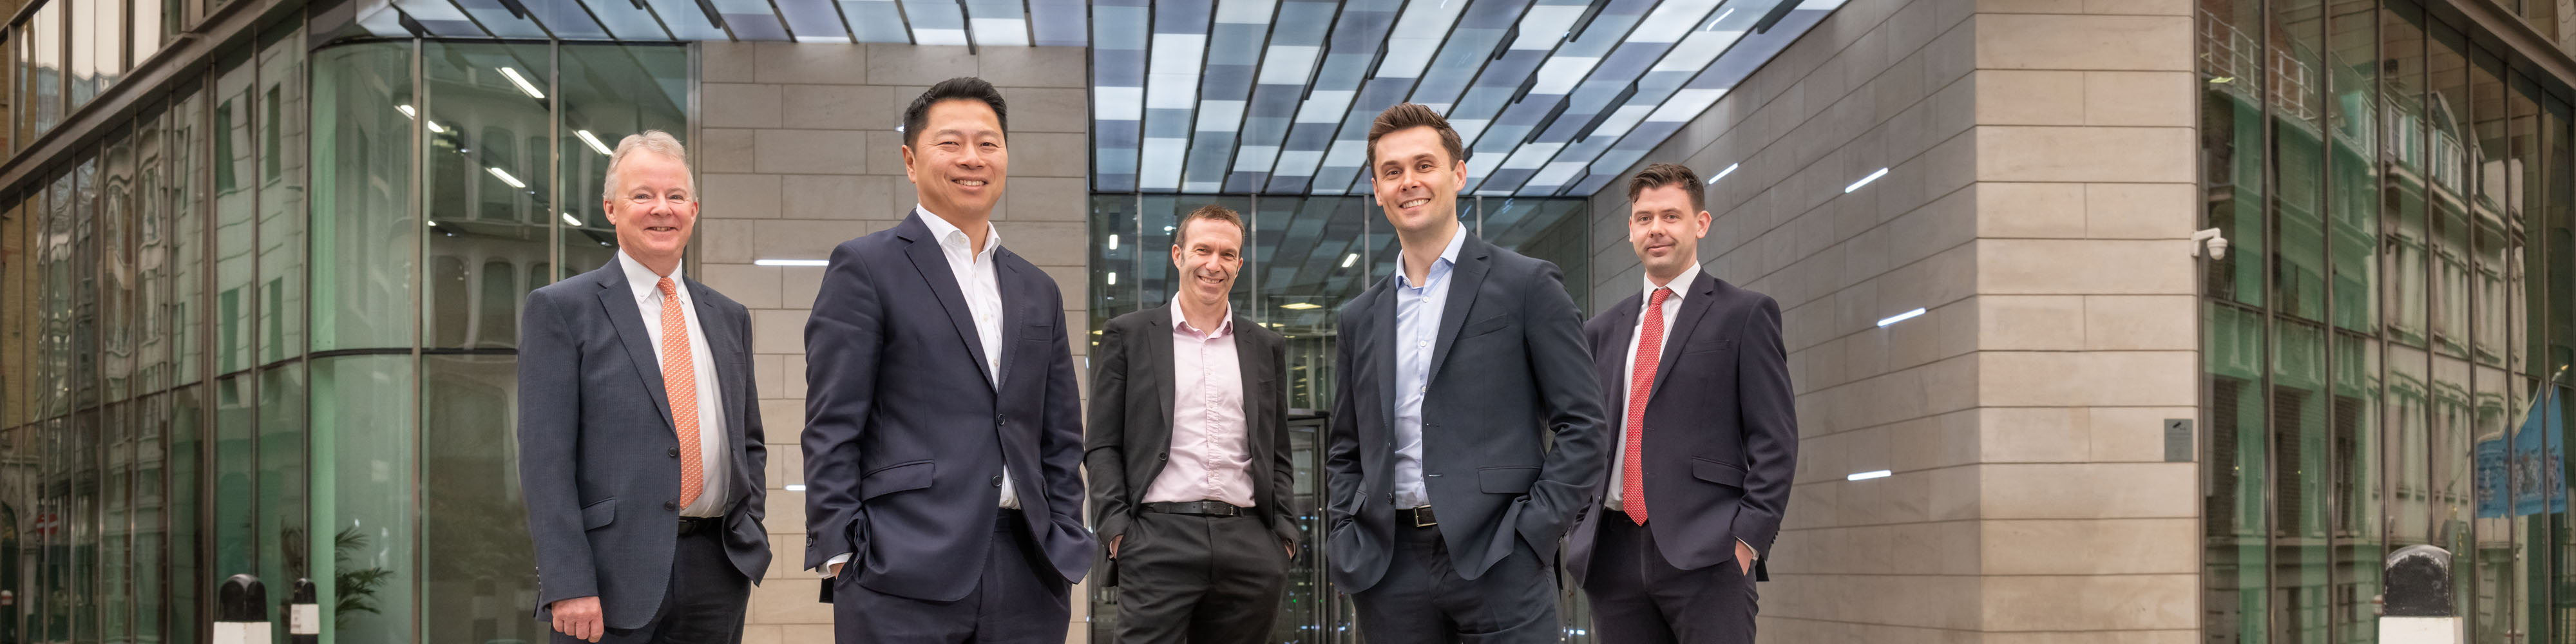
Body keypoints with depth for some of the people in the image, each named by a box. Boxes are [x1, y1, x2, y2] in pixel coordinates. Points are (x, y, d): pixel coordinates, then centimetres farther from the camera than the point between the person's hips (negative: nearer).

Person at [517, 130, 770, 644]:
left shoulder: (729, 318, 16)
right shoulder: (560, 310, -1)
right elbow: (545, 457, -7)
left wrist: (751, 535, 8)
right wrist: (568, 584, -15)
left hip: (718, 572, 5)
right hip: (612, 578, -4)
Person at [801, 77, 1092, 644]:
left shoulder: (1038, 292, 19)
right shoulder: (865, 267, 2)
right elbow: (832, 428, -4)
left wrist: (1066, 551, 9)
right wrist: (838, 556, -10)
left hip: (1025, 581, 5)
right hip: (904, 577, -5)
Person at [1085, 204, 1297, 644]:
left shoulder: (1266, 347, 17)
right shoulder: (1128, 335, 9)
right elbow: (1102, 446, 5)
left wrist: (1283, 532, 5)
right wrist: (1116, 526, -6)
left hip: (1250, 544, 3)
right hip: (1159, 538, -3)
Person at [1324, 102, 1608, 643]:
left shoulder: (1527, 286, 3)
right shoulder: (1360, 319, 16)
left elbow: (1580, 425, -1)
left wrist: (1532, 532, -9)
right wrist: (1349, 542, 6)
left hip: (1498, 563, -4)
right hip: (1390, 572, 4)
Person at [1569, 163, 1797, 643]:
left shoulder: (1745, 314, 4)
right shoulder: (1602, 331, 19)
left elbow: (1775, 438, -2)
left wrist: (1749, 536, -11)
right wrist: (1579, 531, 7)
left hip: (1706, 554, -4)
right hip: (1612, 556, 5)